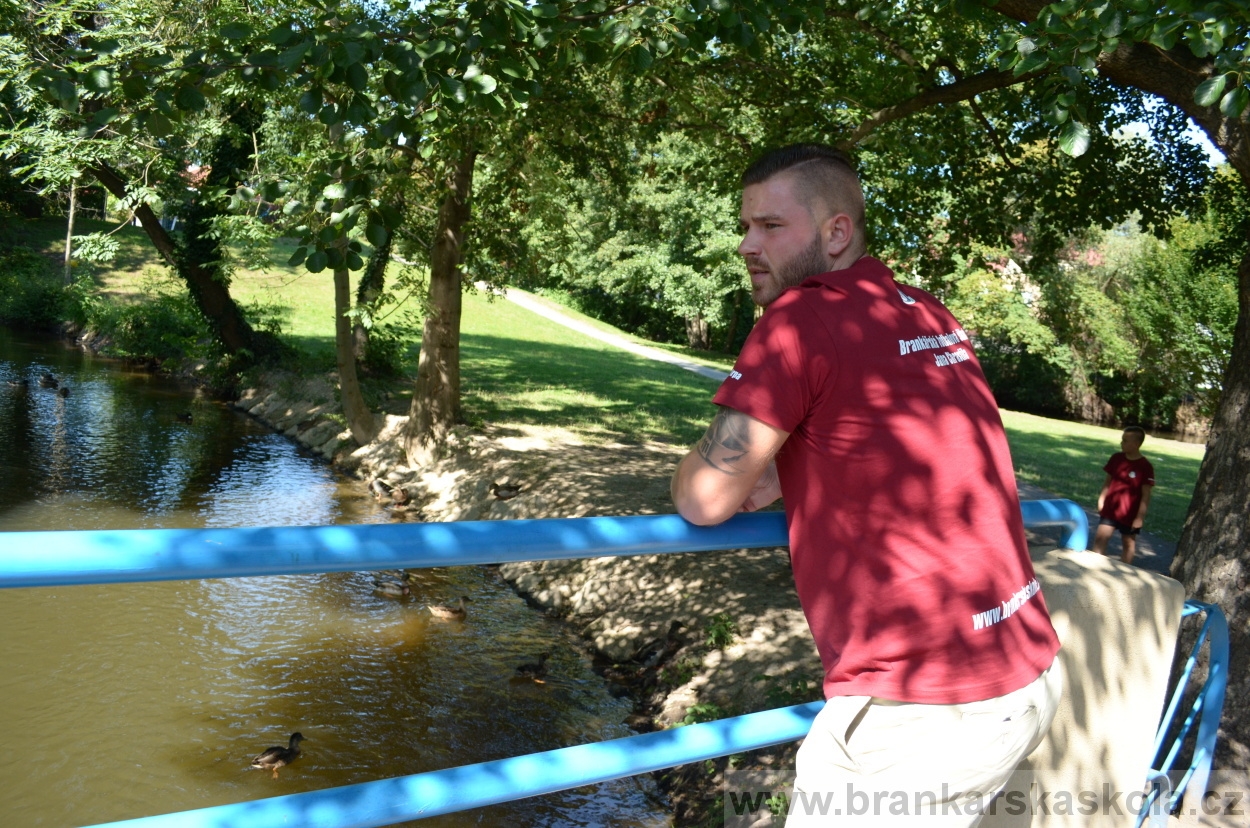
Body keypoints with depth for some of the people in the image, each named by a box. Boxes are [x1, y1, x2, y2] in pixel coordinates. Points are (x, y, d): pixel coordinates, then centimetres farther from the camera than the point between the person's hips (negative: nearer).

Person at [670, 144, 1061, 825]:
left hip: (919, 710, -8)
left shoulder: (801, 316, -15)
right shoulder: (931, 316, 9)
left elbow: (704, 499, -13)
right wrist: (782, 476, 12)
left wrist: (690, 475, 10)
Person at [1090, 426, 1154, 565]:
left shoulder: (1145, 467, -15)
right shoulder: (1116, 458, -1)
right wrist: (1101, 500, 10)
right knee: (1100, 538, -2)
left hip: (1130, 514, -4)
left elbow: (1146, 495, -13)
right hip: (1110, 509, 4)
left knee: (1128, 543, 12)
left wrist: (1140, 516, -14)